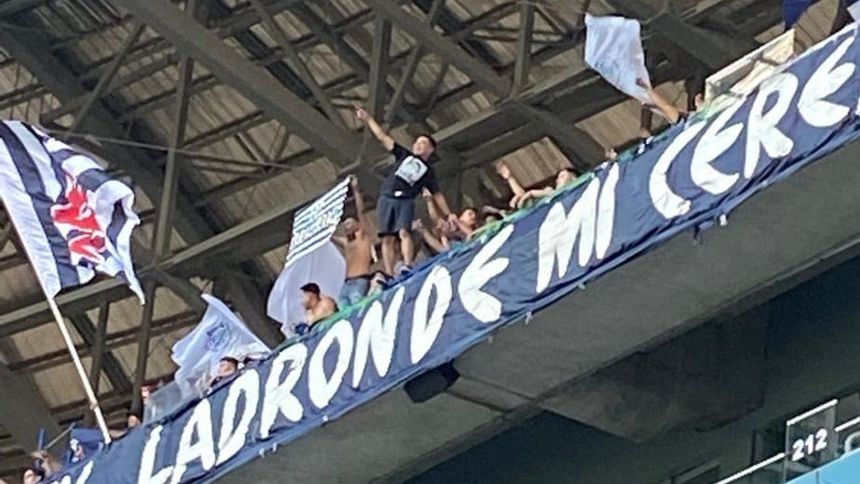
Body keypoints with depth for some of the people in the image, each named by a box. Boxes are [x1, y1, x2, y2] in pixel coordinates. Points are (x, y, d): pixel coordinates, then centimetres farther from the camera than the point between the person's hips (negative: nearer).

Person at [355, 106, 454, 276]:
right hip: (387, 198, 1)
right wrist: (368, 119, 16)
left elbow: (437, 195, 19)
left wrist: (448, 214, 9)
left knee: (404, 232, -23)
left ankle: (408, 266, -38)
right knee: (388, 238, -8)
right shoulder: (405, 156, 21)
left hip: (405, 201, -1)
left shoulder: (428, 171, 18)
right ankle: (388, 275, -15)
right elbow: (383, 138, 19)